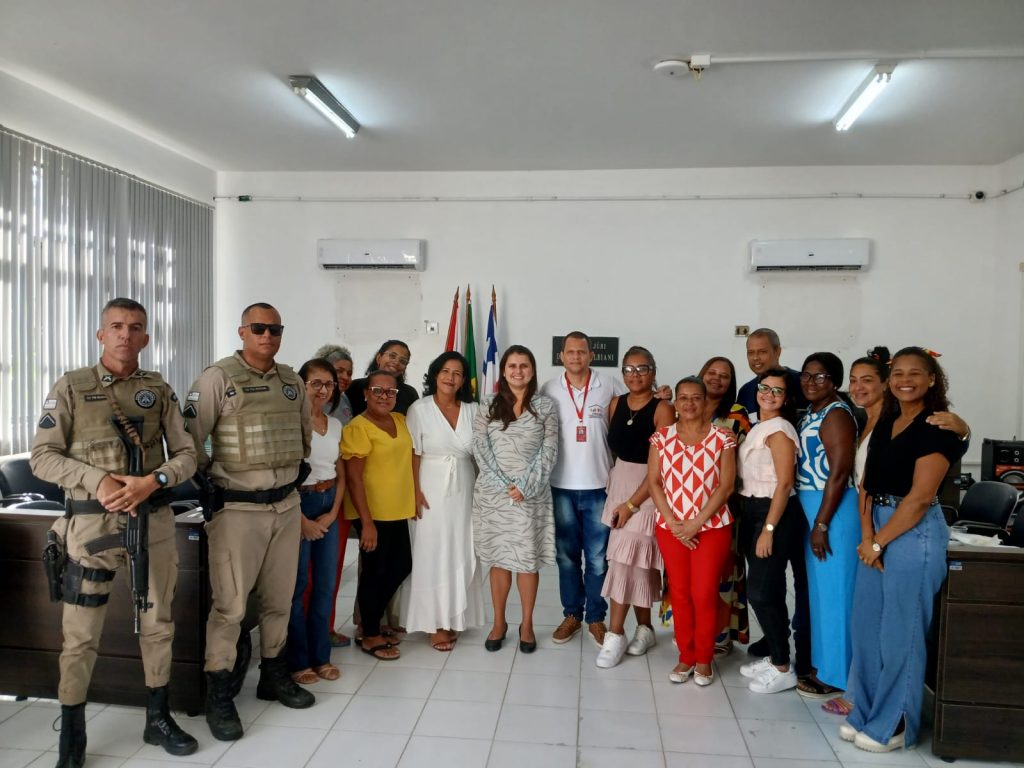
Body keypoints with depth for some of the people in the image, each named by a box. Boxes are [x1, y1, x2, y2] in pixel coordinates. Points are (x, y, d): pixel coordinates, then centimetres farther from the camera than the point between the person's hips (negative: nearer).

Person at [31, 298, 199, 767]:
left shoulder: (159, 390, 6)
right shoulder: (70, 387, 0)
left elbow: (186, 454, 5)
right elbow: (42, 457, -3)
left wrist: (153, 481, -14)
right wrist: (98, 480, -17)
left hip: (154, 520, 3)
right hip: (92, 522, -2)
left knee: (157, 624, 12)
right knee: (80, 636, 3)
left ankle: (158, 718, 29)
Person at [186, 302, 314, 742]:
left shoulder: (292, 382, 9)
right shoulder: (218, 378, -9)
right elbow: (189, 438, -10)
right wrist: (213, 475, -5)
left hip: (287, 506, 6)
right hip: (238, 508, -5)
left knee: (279, 599, 15)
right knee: (230, 604, -1)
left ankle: (273, 675, 31)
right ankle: (219, 694, 13)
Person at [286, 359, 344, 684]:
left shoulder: (335, 425, 10)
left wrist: (333, 513, 1)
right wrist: (302, 519, -14)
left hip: (329, 507, 6)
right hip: (298, 505, -6)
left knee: (326, 584, 10)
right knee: (298, 585, 2)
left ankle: (321, 655, 22)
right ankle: (298, 660, 15)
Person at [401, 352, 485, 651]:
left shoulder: (472, 410, 4)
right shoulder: (419, 409, -5)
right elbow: (413, 455, -6)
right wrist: (416, 492, -12)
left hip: (464, 489, 4)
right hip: (432, 490, -3)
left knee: (461, 554, 9)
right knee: (432, 555, 2)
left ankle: (453, 618, 23)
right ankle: (433, 623, 12)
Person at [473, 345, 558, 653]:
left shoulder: (545, 406, 2)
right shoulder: (488, 407, 5)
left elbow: (549, 451, -3)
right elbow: (480, 449, -1)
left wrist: (525, 485, -12)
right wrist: (503, 484, -11)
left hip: (531, 494, -1)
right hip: (493, 493, 1)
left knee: (528, 559, 4)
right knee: (498, 558, 9)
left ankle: (527, 624, 20)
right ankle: (499, 622, 23)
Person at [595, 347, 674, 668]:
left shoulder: (662, 409, -13)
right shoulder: (616, 404, 5)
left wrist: (632, 503, -14)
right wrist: (613, 488, 4)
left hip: (648, 492, -5)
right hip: (618, 485, 5)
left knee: (626, 558, -7)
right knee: (636, 560, 10)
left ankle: (615, 635, 4)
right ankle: (644, 628, 24)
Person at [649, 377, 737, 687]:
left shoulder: (722, 439, -2)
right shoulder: (661, 438, 3)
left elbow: (726, 486, -6)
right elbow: (654, 483, 1)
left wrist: (695, 523, -12)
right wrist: (674, 523, -9)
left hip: (712, 528, -2)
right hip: (670, 528, 2)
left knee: (704, 594, -1)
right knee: (679, 593, 7)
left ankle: (704, 660, 17)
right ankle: (685, 657, 22)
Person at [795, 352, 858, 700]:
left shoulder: (836, 414, -14)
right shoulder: (810, 415, 13)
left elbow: (839, 473, -19)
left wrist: (822, 524, -19)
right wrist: (812, 521, 12)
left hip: (834, 510, -9)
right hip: (811, 508, 9)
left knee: (833, 590, 0)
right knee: (818, 589, 16)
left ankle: (835, 675, 12)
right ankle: (822, 664, 29)